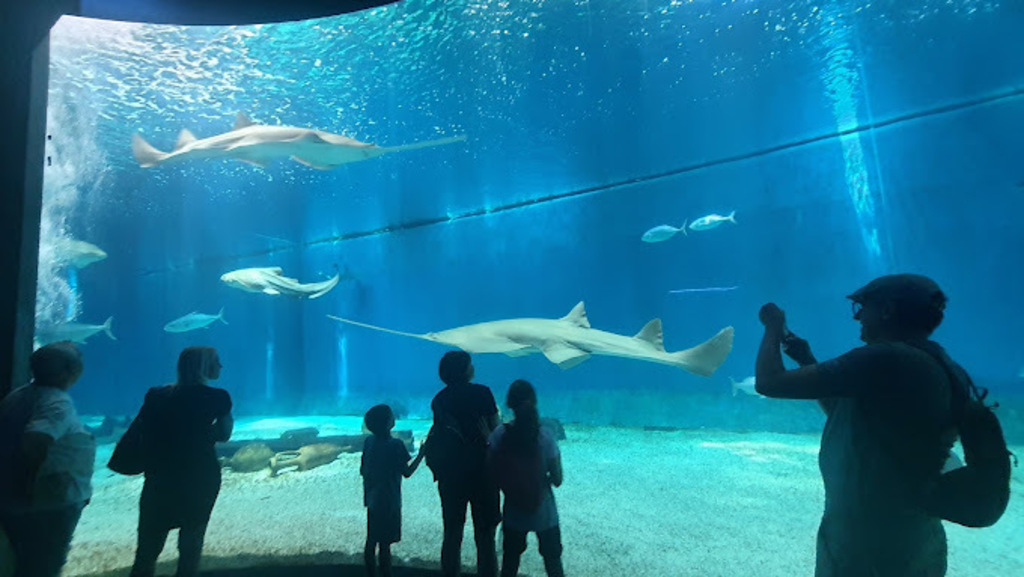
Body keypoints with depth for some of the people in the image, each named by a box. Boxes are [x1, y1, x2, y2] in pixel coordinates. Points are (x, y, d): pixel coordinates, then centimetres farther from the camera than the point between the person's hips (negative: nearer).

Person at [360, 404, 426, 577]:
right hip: (389, 502, -6)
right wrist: (422, 453, -6)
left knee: (371, 541, 17)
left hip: (373, 500, 7)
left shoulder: (369, 441, -1)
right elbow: (407, 472, -12)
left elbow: (362, 470, 8)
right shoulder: (396, 444, -20)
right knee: (384, 544, 3)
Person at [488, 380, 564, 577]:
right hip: (544, 513, -1)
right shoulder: (545, 436, -19)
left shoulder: (499, 435, -15)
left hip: (513, 513, 2)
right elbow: (557, 480, -12)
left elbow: (493, 475, -8)